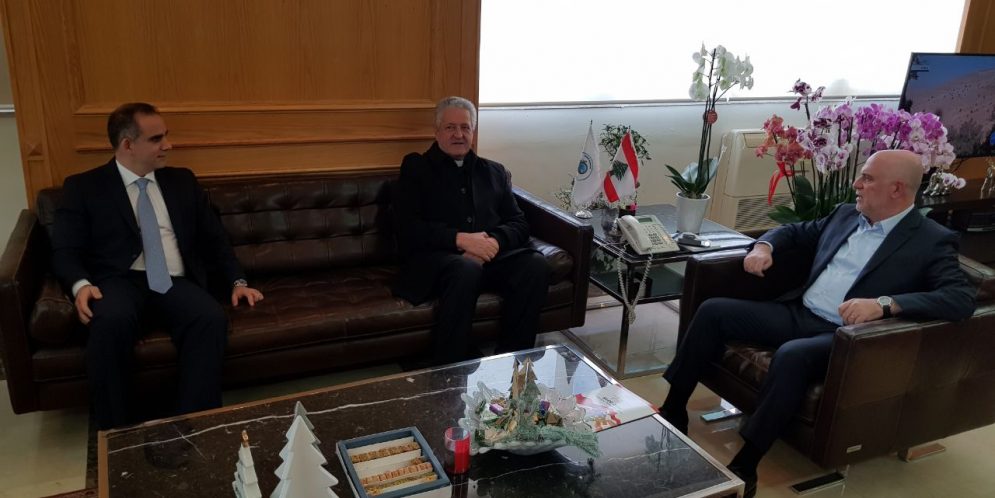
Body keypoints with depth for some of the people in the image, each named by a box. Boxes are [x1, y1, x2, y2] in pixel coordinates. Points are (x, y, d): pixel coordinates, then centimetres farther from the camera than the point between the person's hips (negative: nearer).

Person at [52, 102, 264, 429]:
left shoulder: (182, 181, 18)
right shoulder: (83, 187, 9)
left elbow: (214, 239, 18)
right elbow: (65, 251, 3)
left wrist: (238, 281, 5)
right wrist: (81, 285, -19)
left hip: (175, 284, 2)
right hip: (120, 281, -2)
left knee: (212, 319, -31)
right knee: (112, 321, -38)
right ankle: (114, 433, -22)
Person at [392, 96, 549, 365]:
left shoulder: (494, 171, 23)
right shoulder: (416, 167, 12)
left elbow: (519, 224, 13)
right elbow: (408, 229, -1)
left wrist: (493, 242, -10)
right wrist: (461, 239, -15)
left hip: (491, 256, 4)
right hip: (436, 257, -4)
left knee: (535, 264, -27)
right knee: (467, 269, -38)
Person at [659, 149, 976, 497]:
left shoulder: (933, 241, -5)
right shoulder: (846, 215, 15)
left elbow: (962, 299, -18)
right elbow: (795, 232, 28)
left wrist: (885, 304, -30)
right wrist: (764, 246, 5)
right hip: (797, 313, 7)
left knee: (792, 356, -38)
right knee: (714, 311, -8)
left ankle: (744, 466, -28)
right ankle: (673, 411, 0)